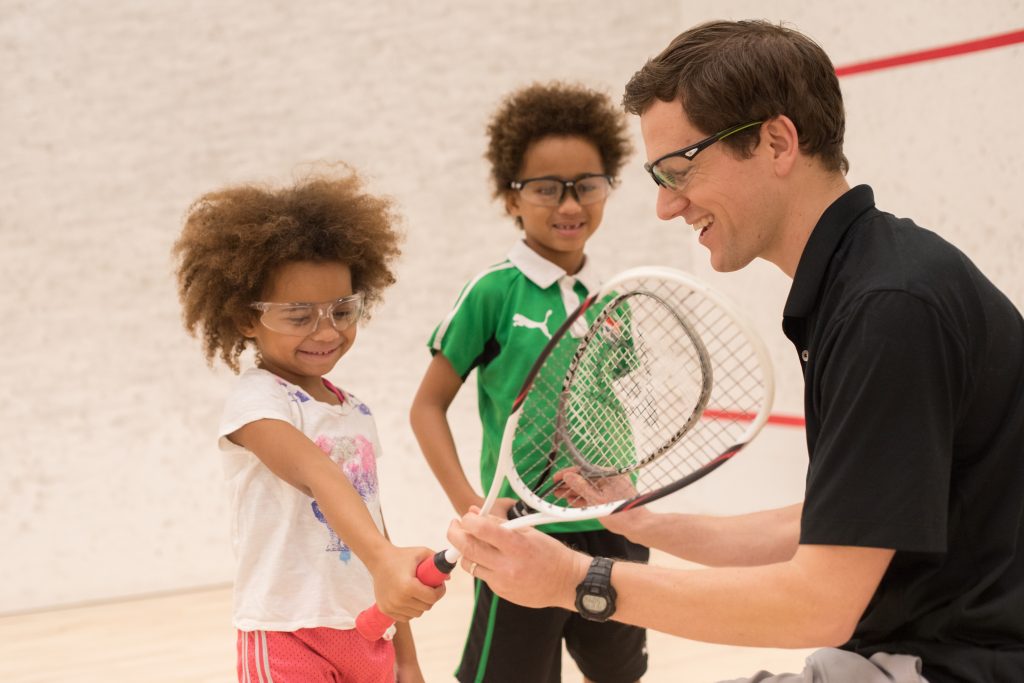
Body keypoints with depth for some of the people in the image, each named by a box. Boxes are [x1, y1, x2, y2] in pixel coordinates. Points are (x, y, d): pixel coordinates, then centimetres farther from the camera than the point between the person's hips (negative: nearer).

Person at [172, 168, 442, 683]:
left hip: (367, 638, 7)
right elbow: (320, 478, -29)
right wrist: (383, 561, -46)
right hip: (288, 637, -6)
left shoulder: (357, 414, 11)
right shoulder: (254, 403, -11)